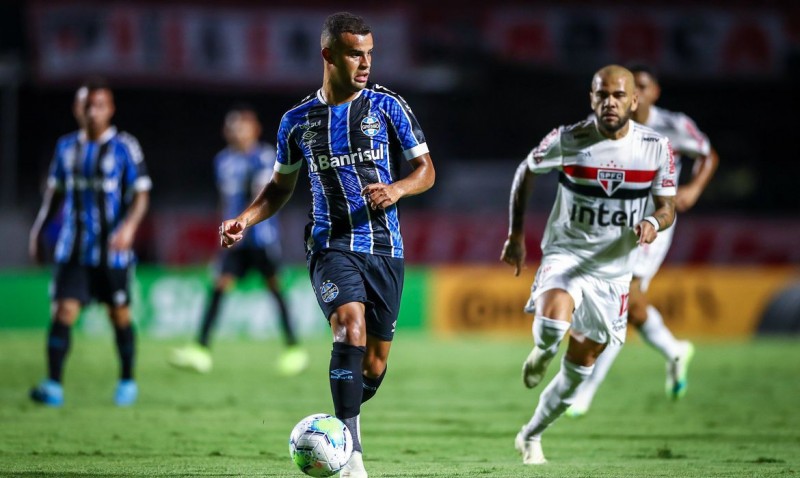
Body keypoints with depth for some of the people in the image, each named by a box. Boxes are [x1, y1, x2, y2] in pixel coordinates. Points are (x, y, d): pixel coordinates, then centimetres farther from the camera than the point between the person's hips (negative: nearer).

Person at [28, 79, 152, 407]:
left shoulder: (124, 147, -4)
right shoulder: (67, 147, 8)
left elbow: (141, 194, -6)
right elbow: (55, 193, 19)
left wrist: (129, 226, -23)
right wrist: (38, 231, 16)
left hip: (112, 250, -3)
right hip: (73, 249, 3)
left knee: (119, 314, 6)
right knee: (64, 310, -10)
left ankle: (127, 381, 24)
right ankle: (53, 386, -15)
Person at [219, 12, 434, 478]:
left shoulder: (388, 106, 2)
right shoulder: (298, 120, 5)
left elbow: (426, 169, 5)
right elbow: (281, 186, 18)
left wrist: (396, 189, -17)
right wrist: (245, 220, 2)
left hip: (385, 248, 2)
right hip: (331, 245, -2)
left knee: (375, 362, 6)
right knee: (351, 324, -27)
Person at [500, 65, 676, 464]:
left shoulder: (656, 148, -8)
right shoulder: (567, 141, -12)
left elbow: (667, 206, 2)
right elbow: (526, 172, 7)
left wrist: (654, 223, -23)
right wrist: (516, 235, 8)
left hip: (613, 267, 3)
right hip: (565, 253, -3)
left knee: (580, 366, 9)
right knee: (553, 323, -34)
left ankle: (531, 436, 31)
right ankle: (541, 353, 4)